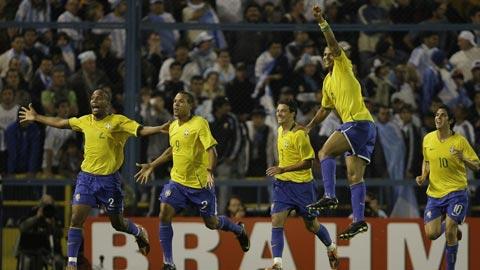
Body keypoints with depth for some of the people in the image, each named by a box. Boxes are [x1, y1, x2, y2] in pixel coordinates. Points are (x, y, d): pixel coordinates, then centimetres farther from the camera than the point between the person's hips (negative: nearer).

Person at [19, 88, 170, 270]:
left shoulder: (118, 121, -8)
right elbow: (60, 123, 22)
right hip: (86, 178, 4)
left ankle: (139, 233, 42)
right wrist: (36, 118, 29)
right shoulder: (85, 121, 7)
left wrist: (160, 129, -38)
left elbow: (141, 130, -19)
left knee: (117, 223, 8)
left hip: (109, 180, -4)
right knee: (76, 219, -8)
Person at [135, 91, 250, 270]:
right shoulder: (173, 127, 7)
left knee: (211, 223, 8)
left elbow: (211, 150, -20)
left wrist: (210, 171, -36)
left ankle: (239, 230, 42)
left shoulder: (199, 123, -14)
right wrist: (151, 166, 23)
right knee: (164, 215, -14)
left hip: (200, 183, -5)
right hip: (177, 181, 5)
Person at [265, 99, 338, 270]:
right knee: (276, 222, -11)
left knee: (311, 225, 9)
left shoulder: (299, 134, -18)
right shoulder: (280, 130, 7)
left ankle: (331, 248, 37)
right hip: (282, 184, 6)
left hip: (302, 184, -6)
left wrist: (283, 169, -24)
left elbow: (307, 163, -19)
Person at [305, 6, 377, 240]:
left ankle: (329, 196, -20)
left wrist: (322, 23, -20)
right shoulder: (328, 81, 24)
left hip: (358, 122, -9)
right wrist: (309, 127, 33)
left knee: (325, 152, -13)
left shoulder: (343, 67, 2)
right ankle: (359, 220, -4)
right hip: (357, 126, 9)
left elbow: (334, 45, -14)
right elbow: (325, 109, 34)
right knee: (354, 175, 2)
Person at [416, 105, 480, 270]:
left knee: (450, 233, -15)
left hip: (456, 192, -4)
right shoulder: (428, 139, 4)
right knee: (431, 234, -5)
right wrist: (423, 176, 3)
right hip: (434, 193, 4)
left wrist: (463, 159, -27)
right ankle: (449, 225, 30)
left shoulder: (459, 141, -8)